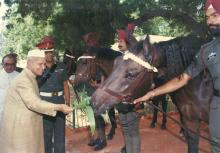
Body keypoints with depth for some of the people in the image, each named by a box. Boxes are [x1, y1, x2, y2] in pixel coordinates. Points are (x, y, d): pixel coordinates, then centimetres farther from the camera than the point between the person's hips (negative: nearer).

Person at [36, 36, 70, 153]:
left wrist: (68, 103, 4)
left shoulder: (61, 67, 2)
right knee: (46, 132, 9)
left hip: (59, 102, 3)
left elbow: (65, 86, 6)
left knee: (60, 132, 13)